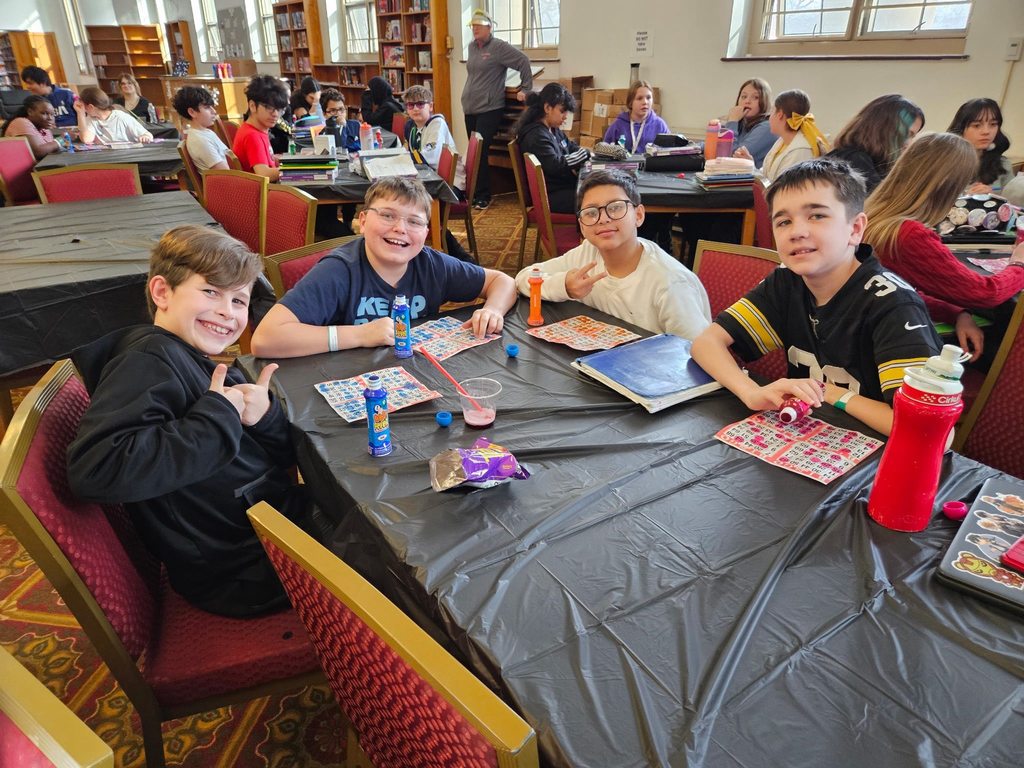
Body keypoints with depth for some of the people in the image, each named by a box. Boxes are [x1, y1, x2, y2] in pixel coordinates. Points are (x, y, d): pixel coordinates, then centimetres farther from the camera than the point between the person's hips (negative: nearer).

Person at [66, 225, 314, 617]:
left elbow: (284, 456, 11)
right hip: (243, 573, -8)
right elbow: (93, 470, -35)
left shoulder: (204, 363, 7)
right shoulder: (151, 360, -19)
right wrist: (219, 415, -28)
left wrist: (265, 416, -12)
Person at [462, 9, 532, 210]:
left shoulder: (498, 47, -8)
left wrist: (525, 89, -11)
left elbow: (523, 61, -10)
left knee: (481, 152, -12)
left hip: (489, 109, -7)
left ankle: (483, 196, -3)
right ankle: (475, 192, 18)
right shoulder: (472, 47, 14)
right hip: (470, 108, 7)